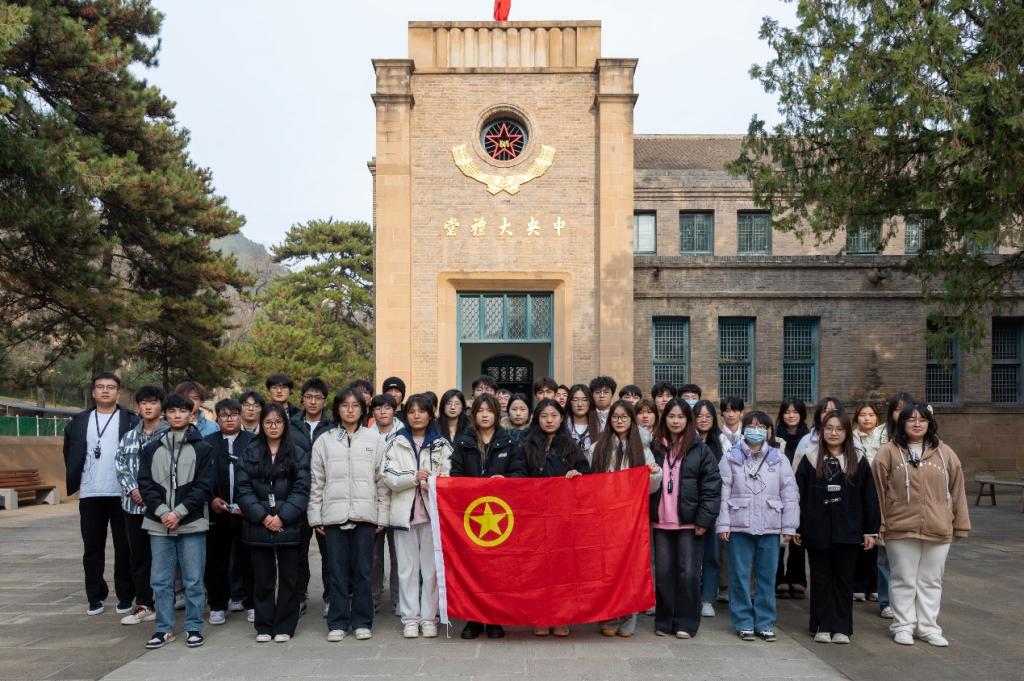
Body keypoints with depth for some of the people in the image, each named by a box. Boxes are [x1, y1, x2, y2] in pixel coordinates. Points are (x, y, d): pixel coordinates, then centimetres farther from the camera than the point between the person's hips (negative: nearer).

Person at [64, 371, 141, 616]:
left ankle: (125, 596, 11)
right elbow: (69, 453, 18)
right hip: (90, 495, 3)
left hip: (122, 493, -3)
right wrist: (75, 480, 10)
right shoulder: (79, 421, 10)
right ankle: (95, 596, 16)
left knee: (124, 547, 3)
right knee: (92, 548, 8)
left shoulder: (131, 421, 0)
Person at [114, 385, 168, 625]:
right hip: (133, 504, 5)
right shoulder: (129, 436, 14)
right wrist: (133, 489, -8)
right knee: (138, 555, 11)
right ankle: (143, 604, 20)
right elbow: (120, 465, 6)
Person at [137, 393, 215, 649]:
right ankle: (164, 628, 19)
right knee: (160, 580, 7)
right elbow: (145, 484, 4)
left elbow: (205, 486, -5)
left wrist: (179, 512, -12)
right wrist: (162, 511, -10)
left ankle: (194, 627, 15)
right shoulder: (151, 449, 10)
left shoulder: (203, 448, 1)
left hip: (192, 523, -2)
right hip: (159, 523, 3)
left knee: (193, 579, 3)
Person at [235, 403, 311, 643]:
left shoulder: (298, 454, 4)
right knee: (262, 579, 8)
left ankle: (284, 627, 15)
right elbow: (244, 488, 0)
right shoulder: (250, 453, 7)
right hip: (258, 526, 1)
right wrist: (262, 516, -11)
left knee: (288, 578, 5)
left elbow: (301, 489, -3)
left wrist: (282, 516, -14)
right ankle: (263, 627, 18)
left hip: (289, 526, -1)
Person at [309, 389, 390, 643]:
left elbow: (382, 480, 6)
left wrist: (382, 515, 1)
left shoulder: (375, 439, 7)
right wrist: (315, 516, 2)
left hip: (365, 514, 0)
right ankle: (337, 623, 12)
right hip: (334, 514, 0)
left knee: (363, 571, 4)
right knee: (337, 571, 3)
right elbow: (316, 482, 7)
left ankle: (362, 621, 14)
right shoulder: (324, 441, 8)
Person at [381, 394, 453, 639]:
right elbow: (388, 476, -2)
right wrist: (414, 478, -14)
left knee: (431, 567, 2)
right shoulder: (396, 444, 8)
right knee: (407, 567, 4)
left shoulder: (441, 444, 6)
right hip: (405, 511, 1)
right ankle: (410, 618, 11)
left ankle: (429, 618, 10)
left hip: (433, 511, 0)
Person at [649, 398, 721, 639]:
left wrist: (704, 519, -10)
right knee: (663, 572, 8)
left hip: (689, 522, -3)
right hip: (661, 522, 3)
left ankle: (686, 623, 12)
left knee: (688, 573, 0)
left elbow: (712, 486, -4)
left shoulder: (701, 450, -1)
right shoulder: (655, 448, 8)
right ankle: (664, 622, 18)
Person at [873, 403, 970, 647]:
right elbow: (878, 489, -2)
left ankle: (928, 626, 23)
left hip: (938, 530, 2)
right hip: (900, 528, -2)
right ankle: (903, 625, 18)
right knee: (903, 580, 7)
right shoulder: (889, 452, -2)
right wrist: (880, 523, -5)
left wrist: (961, 524, 7)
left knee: (931, 581, 12)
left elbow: (957, 489, 8)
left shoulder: (944, 453, 6)